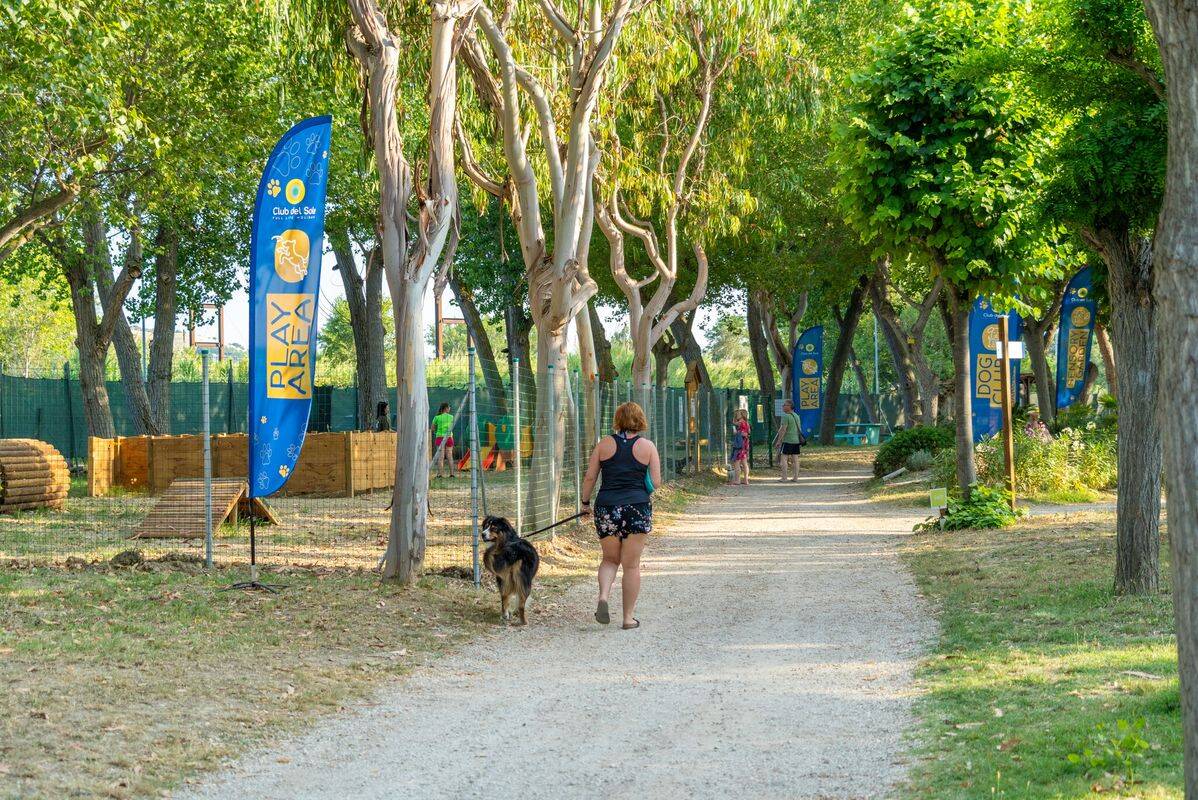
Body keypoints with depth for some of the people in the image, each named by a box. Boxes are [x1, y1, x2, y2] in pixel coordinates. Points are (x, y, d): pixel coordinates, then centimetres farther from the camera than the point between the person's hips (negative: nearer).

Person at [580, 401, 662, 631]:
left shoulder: (605, 443, 3)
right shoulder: (647, 446, 0)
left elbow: (590, 477, 3)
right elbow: (656, 482, -1)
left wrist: (585, 503, 15)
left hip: (606, 508, 1)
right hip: (637, 508, -1)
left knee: (610, 559, 18)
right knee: (631, 565, 7)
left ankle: (603, 596, -9)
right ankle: (628, 617, 9)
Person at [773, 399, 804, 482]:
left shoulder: (786, 416, -12)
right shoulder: (796, 416, 13)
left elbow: (783, 430, -16)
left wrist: (779, 441, -13)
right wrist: (800, 441, 26)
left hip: (787, 440, -8)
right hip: (796, 440, 8)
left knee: (784, 458, -3)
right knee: (795, 459, 7)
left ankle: (784, 478, -6)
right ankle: (796, 477, 8)